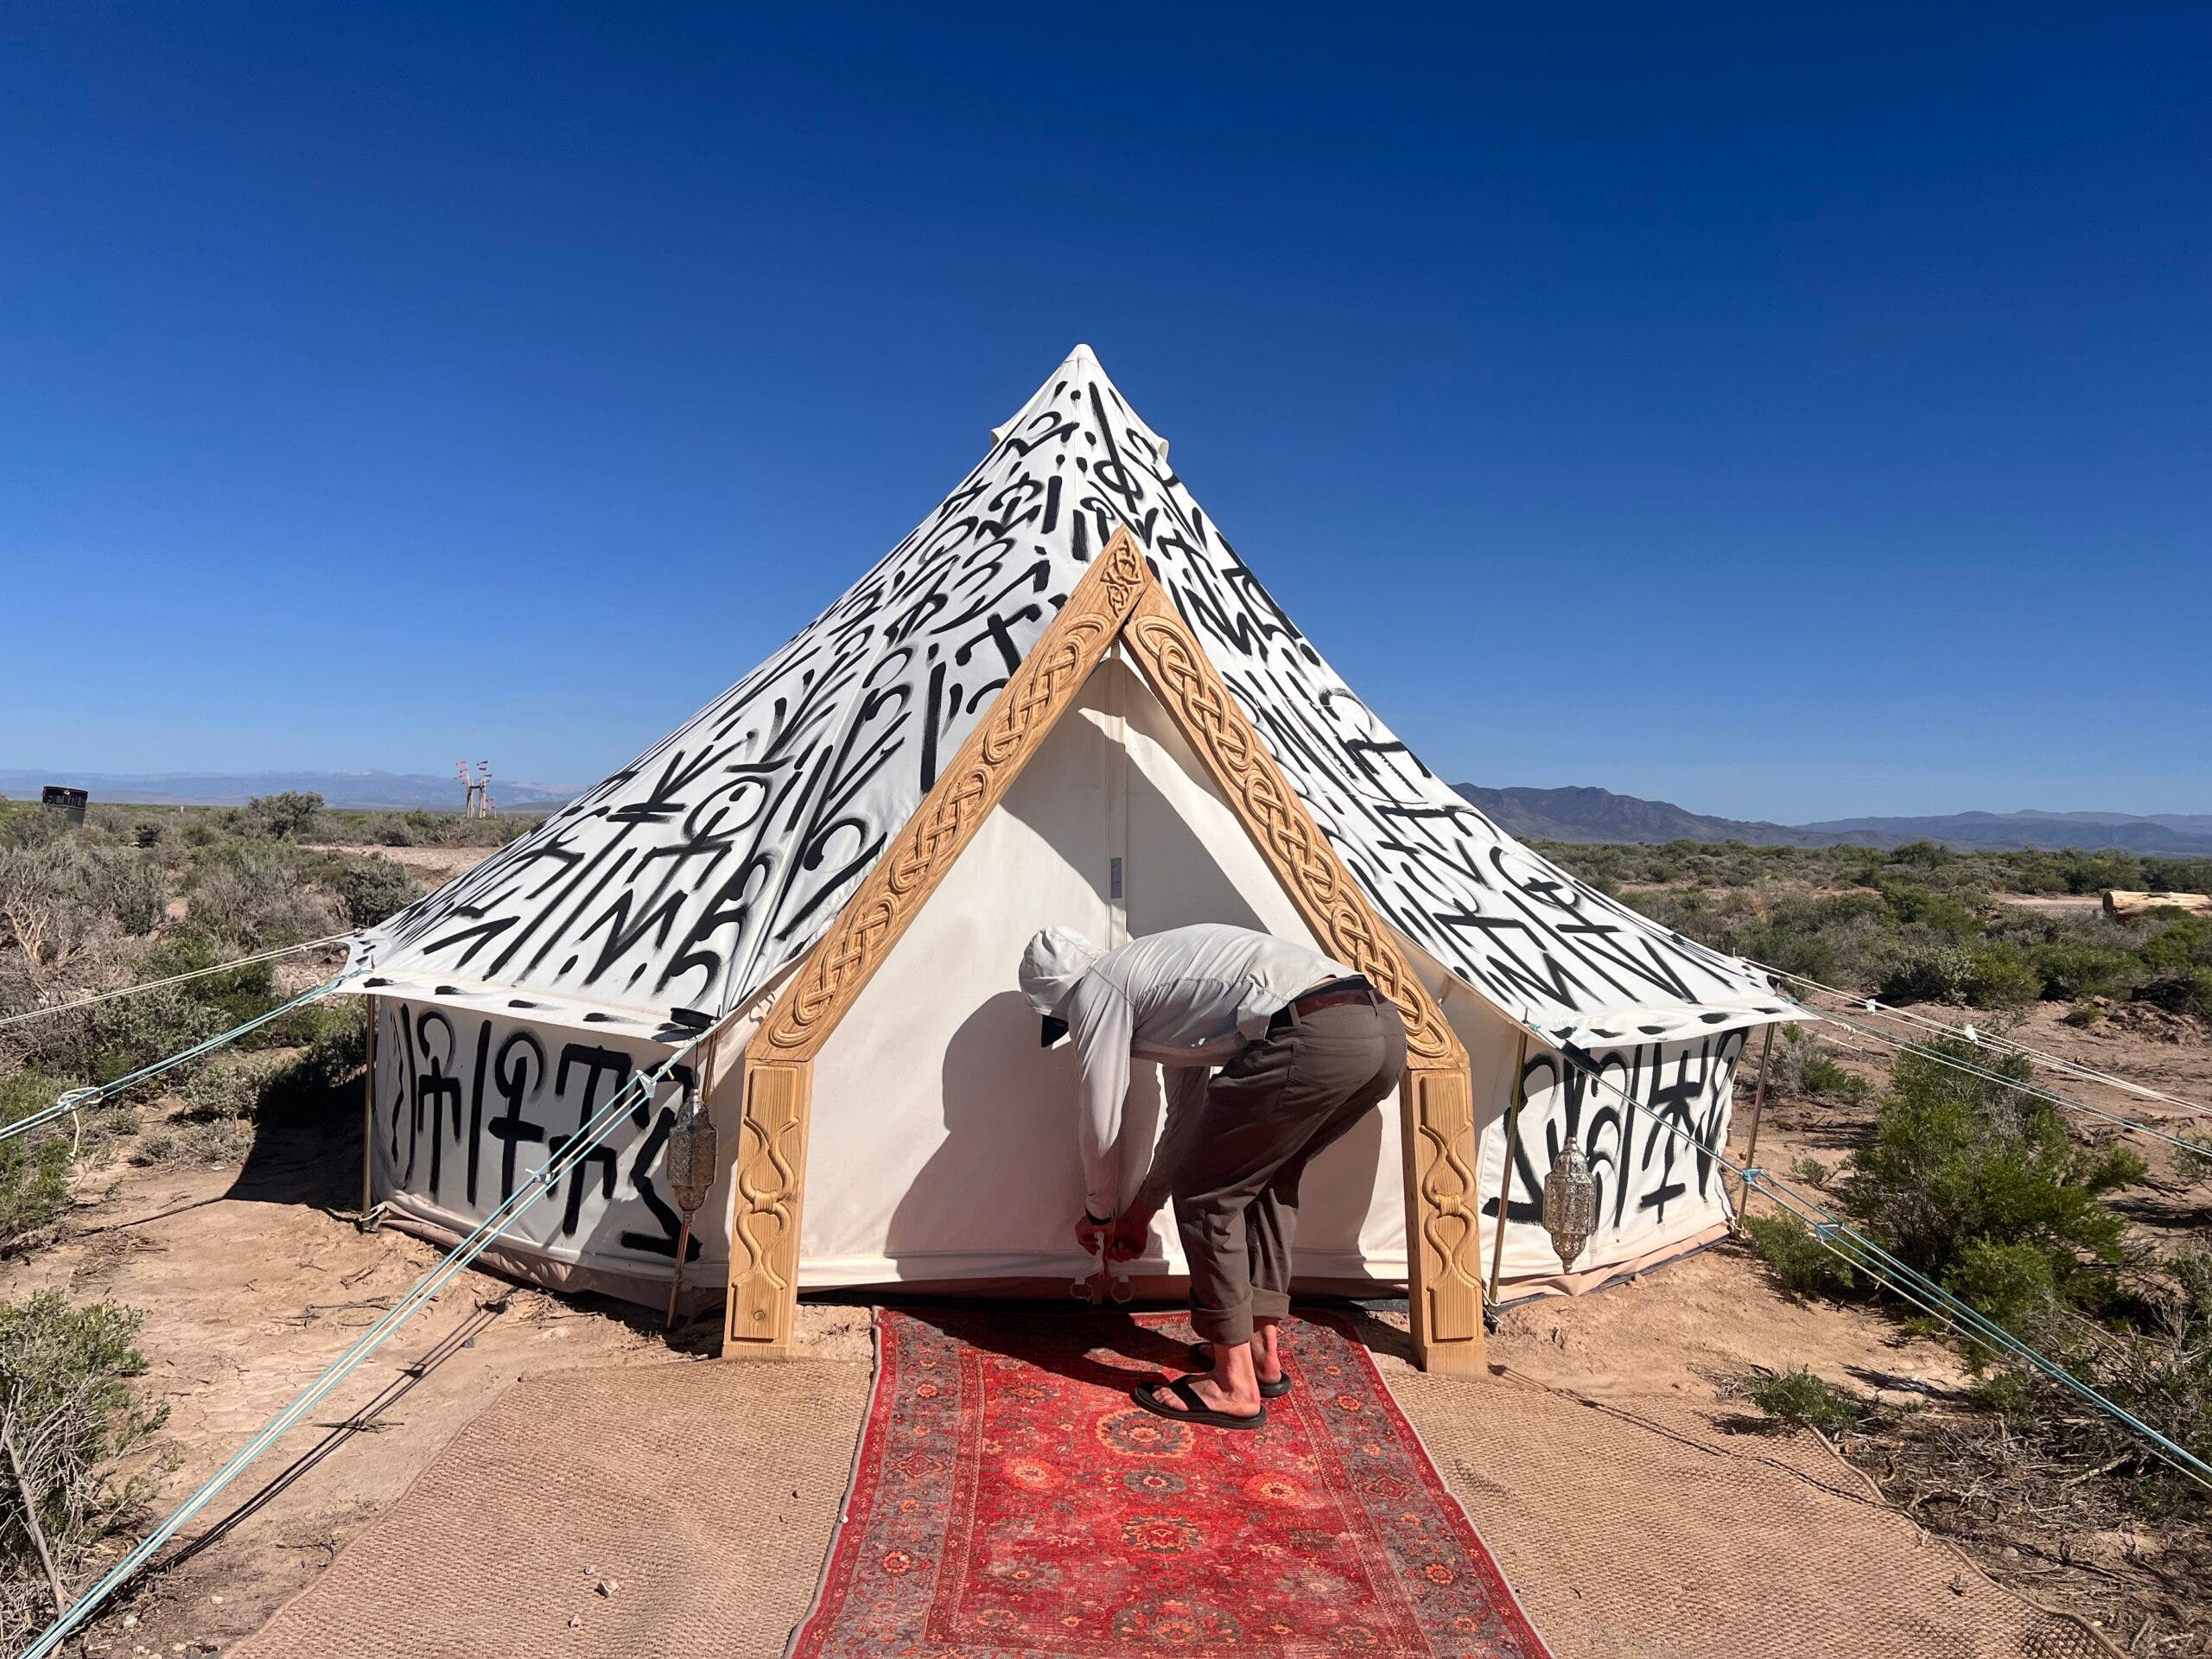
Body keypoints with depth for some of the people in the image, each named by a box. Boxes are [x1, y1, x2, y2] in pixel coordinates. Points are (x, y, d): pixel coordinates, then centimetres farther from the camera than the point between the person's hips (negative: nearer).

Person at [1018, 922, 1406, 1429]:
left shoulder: (1096, 991, 10)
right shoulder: (1156, 975, 35)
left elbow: (1099, 1125, 15)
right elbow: (1188, 1114, 42)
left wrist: (1099, 1213, 34)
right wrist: (1142, 1210, 50)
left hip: (1313, 1041, -10)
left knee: (1206, 1193, 7)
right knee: (1268, 1175, 28)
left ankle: (1234, 1385, 15)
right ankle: (1263, 1350, 34)